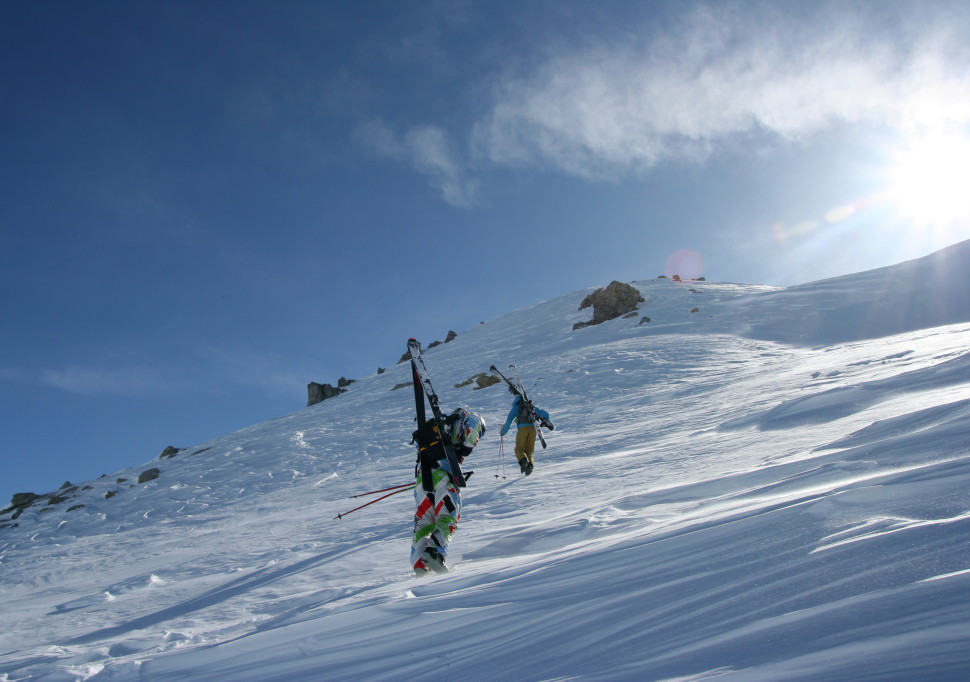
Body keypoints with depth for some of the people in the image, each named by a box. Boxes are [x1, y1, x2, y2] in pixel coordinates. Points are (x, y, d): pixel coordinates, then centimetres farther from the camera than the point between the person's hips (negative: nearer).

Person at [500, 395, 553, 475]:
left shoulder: (516, 407, 19)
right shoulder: (532, 407, 28)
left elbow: (509, 420, 13)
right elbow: (545, 414, 27)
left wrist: (503, 432, 22)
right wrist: (546, 422, 44)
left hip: (522, 428, -3)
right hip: (532, 428, 3)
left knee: (519, 449, 3)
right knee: (530, 450, 10)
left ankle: (523, 461, -28)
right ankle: (530, 464, -17)